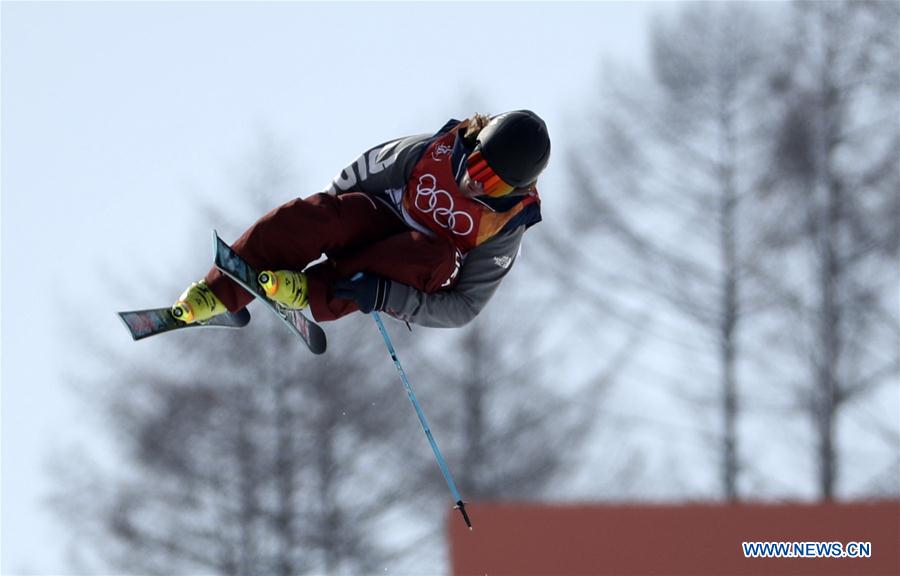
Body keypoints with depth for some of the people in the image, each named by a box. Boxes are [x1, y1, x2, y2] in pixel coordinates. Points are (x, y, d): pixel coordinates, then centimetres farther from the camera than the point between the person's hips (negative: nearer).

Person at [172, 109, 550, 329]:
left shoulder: (506, 229, -18)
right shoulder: (433, 153, -14)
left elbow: (464, 308, -18)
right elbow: (368, 170, 3)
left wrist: (388, 296, -31)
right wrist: (319, 221, 6)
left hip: (417, 281, -2)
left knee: (437, 256, -39)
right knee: (312, 216, -29)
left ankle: (314, 291, -35)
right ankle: (218, 294, -29)